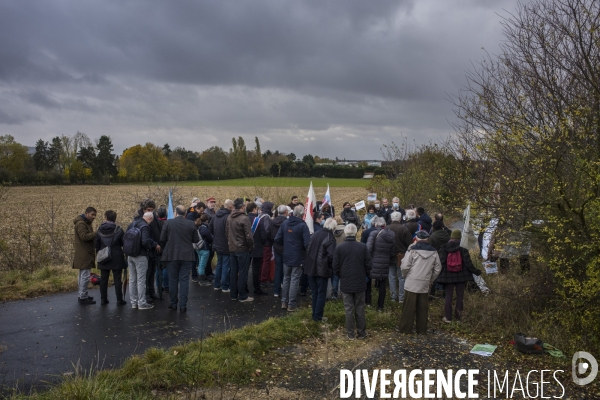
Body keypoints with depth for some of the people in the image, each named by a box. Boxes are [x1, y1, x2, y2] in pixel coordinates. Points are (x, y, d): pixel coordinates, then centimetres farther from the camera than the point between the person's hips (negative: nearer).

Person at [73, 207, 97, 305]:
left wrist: (95, 234, 2)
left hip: (85, 253, 11)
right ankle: (83, 297, -5)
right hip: (83, 254, -11)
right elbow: (84, 236, -26)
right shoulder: (81, 223, -15)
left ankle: (82, 295, 26)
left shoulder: (87, 223, 20)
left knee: (82, 275, 17)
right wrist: (96, 233, -23)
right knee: (85, 275, -9)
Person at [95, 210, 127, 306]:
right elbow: (124, 243, -6)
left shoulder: (100, 230, 0)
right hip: (116, 258, -3)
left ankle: (103, 299, 16)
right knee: (117, 279, 1)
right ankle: (119, 300, 3)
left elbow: (97, 245, 6)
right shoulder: (118, 230, -10)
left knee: (103, 279, 11)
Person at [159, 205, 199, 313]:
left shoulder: (168, 223, -5)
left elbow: (162, 239, -3)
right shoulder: (191, 224, -3)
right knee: (184, 280, 4)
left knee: (173, 280, 10)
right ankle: (183, 305, 3)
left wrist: (165, 249, 15)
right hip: (187, 256, 0)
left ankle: (173, 304, 17)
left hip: (171, 255, 0)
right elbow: (196, 240, 2)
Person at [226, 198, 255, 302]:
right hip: (242, 249, -7)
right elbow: (248, 235, -19)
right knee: (242, 273, 0)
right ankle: (242, 296, 6)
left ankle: (233, 295, 21)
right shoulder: (244, 218, -18)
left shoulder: (229, 218, 5)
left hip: (232, 248, 7)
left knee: (233, 271, 13)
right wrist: (251, 246, -4)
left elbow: (226, 232, 12)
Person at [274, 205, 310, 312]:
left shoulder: (285, 223, -2)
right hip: (298, 258, -5)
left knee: (286, 279, 18)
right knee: (294, 281, 4)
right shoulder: (303, 226, -18)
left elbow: (277, 239, 0)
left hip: (286, 257, 5)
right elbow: (307, 244, -23)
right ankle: (291, 305, 10)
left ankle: (284, 302, 26)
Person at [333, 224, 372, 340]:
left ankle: (350, 334, 14)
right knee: (360, 308, 12)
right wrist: (365, 275, 14)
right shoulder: (363, 247, -10)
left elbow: (335, 267, -6)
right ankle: (361, 333, 21)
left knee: (349, 309, 8)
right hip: (360, 282, 1)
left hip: (346, 283, 0)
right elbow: (368, 265, -4)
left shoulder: (339, 248, -11)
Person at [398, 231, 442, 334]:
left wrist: (405, 275, 7)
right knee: (423, 307, 11)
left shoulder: (412, 250, -10)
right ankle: (422, 329, 19)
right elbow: (437, 269, 7)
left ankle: (405, 328, 11)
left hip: (411, 283, -3)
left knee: (409, 307, 4)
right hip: (425, 284, 3)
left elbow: (405, 266, -12)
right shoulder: (433, 252, 4)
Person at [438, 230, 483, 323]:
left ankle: (448, 317, 8)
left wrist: (438, 273, -1)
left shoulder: (443, 249, -7)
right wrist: (476, 271, 10)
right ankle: (458, 316, 16)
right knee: (460, 296, 11)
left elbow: (441, 263, -10)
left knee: (448, 296, 8)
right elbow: (468, 264, -5)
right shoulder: (463, 250, -8)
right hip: (461, 277, 0)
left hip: (448, 277, 0)